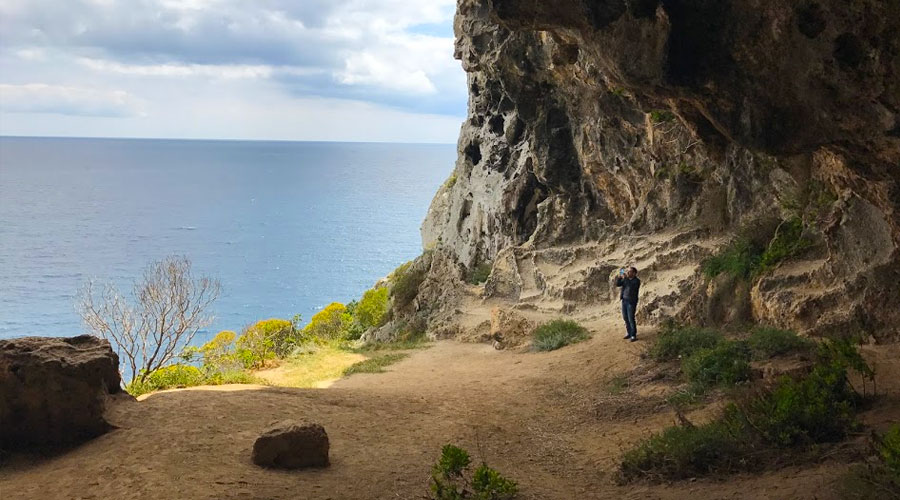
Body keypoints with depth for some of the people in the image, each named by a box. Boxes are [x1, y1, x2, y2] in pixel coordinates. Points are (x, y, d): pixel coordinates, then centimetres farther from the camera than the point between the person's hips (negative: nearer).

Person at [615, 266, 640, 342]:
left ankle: (633, 336, -3)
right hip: (624, 300, 7)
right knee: (625, 318, 12)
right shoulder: (625, 279, 7)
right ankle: (629, 333, 24)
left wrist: (625, 278, -30)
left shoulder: (636, 281, -12)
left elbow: (631, 286, -29)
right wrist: (619, 277, -14)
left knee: (631, 319, -8)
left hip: (631, 302, -7)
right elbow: (617, 284, 1)